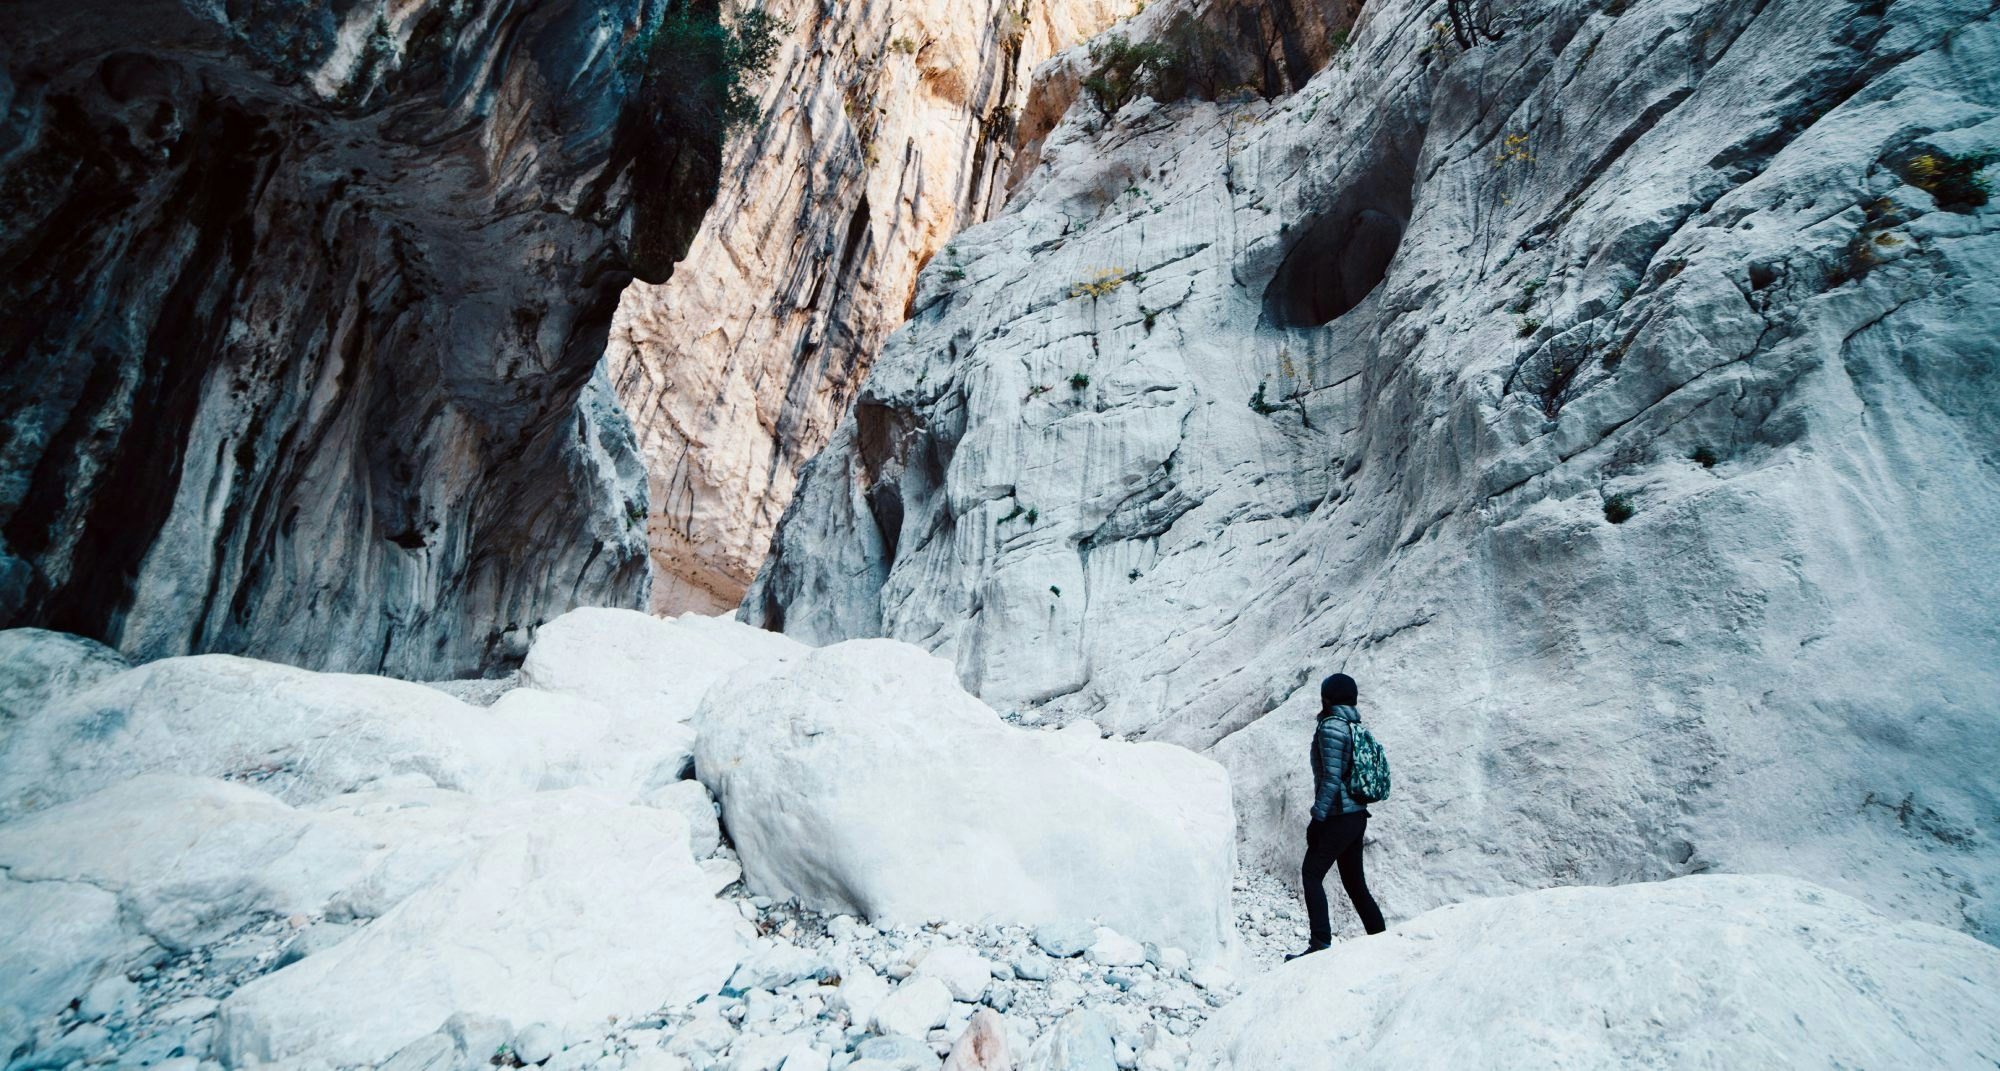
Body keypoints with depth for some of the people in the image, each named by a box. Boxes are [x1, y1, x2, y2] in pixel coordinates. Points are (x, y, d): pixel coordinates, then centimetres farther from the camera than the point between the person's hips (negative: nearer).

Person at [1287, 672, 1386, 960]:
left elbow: (1332, 778, -19)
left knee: (1312, 874, -7)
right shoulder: (1355, 727, 13)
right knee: (1354, 882, 14)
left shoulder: (1331, 726, -13)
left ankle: (1321, 943, -13)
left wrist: (1317, 818, -16)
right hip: (1357, 815, 9)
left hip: (1339, 817, -9)